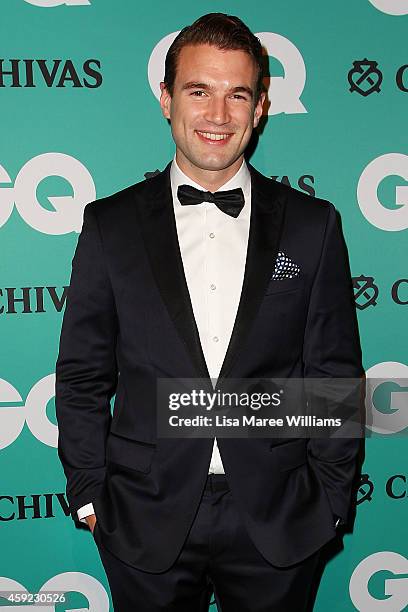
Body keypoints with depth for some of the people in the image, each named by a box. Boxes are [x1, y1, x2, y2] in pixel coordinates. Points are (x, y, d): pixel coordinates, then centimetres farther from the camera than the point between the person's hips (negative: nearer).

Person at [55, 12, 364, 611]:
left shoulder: (313, 225, -1)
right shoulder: (111, 224, -2)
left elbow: (336, 376, 1)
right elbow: (83, 376, 2)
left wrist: (329, 497, 0)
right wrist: (88, 493, 1)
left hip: (278, 522, 1)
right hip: (147, 520, 0)